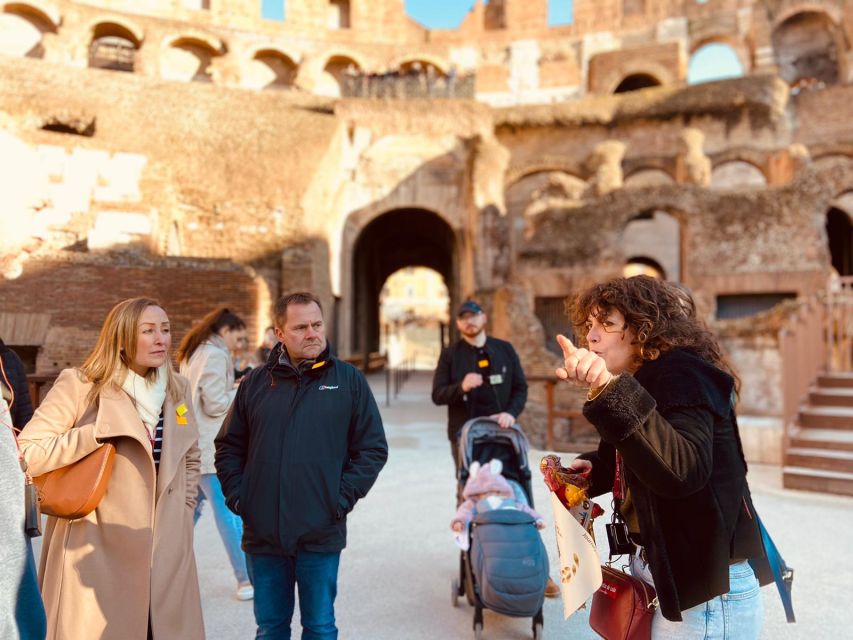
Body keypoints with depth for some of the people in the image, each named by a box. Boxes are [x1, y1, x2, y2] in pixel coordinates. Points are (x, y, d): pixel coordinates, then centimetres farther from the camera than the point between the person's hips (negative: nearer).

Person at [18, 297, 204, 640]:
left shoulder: (177, 389, 9)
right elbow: (26, 454, -11)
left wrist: (183, 510, 12)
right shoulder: (79, 386, -7)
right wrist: (99, 431, -17)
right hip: (96, 551, -4)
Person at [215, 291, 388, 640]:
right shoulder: (255, 383, 4)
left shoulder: (349, 380, -2)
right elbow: (228, 447, 11)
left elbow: (373, 448, -1)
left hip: (321, 535, -2)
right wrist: (236, 496, 1)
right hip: (262, 533, 2)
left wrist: (343, 498, -8)